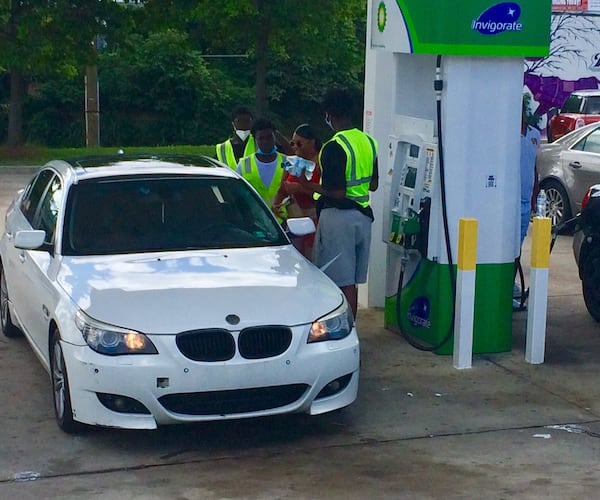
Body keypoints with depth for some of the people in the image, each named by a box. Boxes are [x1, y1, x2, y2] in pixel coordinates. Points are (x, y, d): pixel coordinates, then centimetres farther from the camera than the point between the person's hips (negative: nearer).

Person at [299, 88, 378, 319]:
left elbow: (337, 193, -21)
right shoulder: (369, 141, 7)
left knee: (343, 281, -3)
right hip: (363, 215, 8)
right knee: (351, 280, 15)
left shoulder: (334, 148, -18)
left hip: (338, 216, -8)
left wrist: (309, 185, -9)